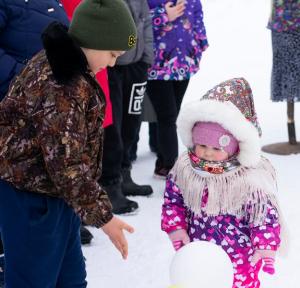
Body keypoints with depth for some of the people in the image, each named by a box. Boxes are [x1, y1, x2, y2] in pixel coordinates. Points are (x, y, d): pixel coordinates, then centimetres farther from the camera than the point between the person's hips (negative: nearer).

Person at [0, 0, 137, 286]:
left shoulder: (57, 64, 6)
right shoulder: (64, 86, -26)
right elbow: (66, 163, -27)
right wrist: (102, 215, -21)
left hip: (53, 190, 10)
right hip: (31, 198, -10)